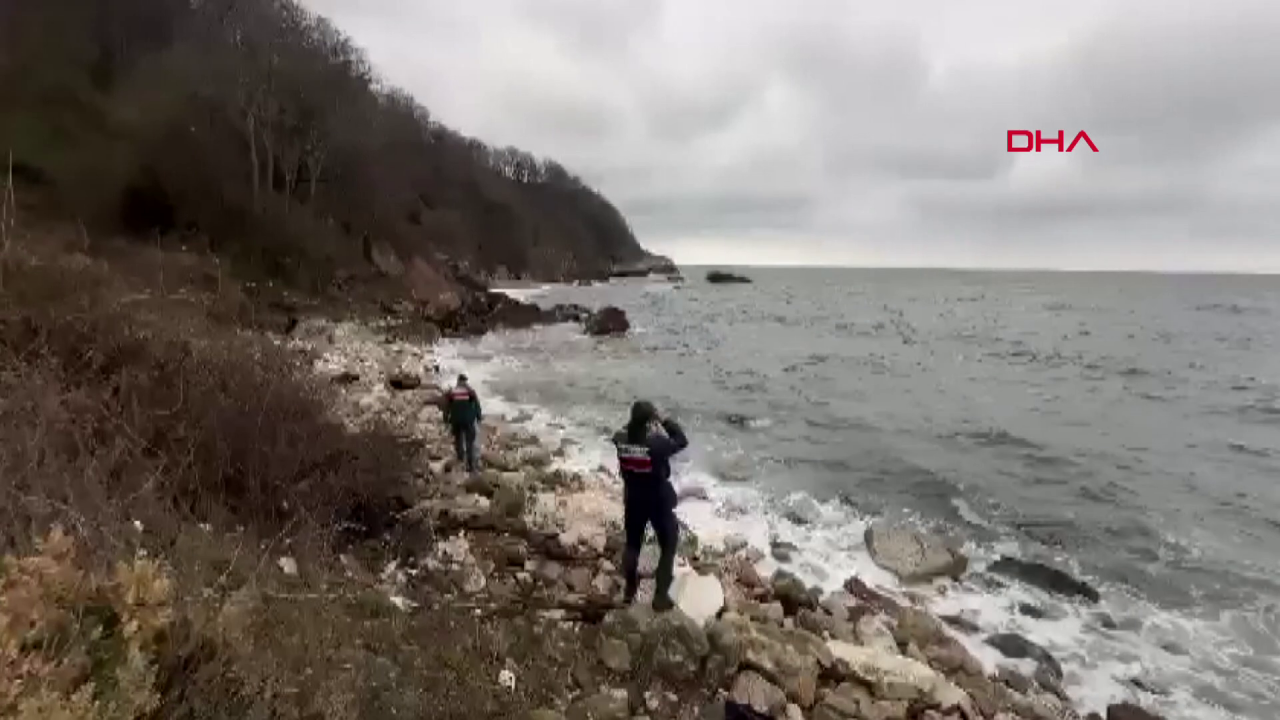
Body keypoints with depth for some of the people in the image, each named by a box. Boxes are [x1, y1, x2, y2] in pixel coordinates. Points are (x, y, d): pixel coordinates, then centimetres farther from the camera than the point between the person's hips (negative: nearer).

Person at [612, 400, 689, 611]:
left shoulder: (621, 440, -16)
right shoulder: (657, 444, -29)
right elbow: (682, 441, -12)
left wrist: (638, 419, 1)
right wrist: (664, 420, -7)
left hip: (633, 501, 5)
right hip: (659, 502, -4)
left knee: (632, 545, 25)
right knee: (668, 548, 16)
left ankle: (629, 589, 41)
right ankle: (660, 596, 20)